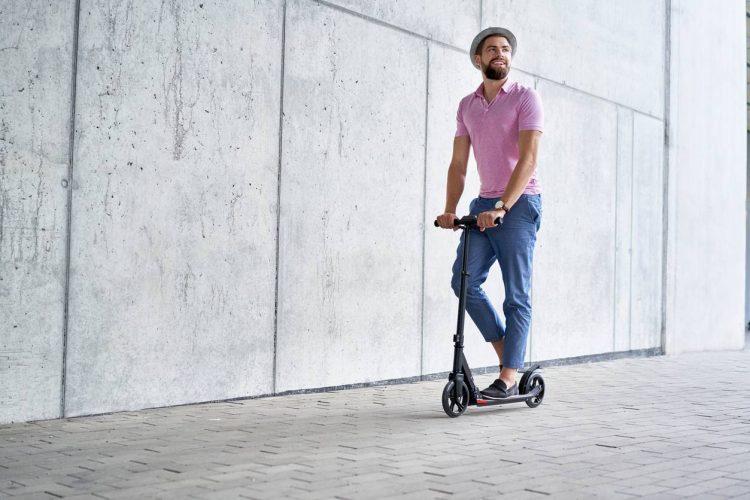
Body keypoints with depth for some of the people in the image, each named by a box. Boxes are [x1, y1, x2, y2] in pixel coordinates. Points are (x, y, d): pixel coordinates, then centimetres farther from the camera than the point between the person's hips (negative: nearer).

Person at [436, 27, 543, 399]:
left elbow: (527, 158, -15)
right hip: (483, 205, 6)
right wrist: (450, 209, -2)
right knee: (464, 280, -4)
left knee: (516, 294, -3)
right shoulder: (467, 106, 13)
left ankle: (508, 378, 1)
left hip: (519, 204, -5)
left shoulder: (525, 98, -5)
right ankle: (506, 350, 12)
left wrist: (501, 207, -25)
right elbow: (458, 163, 11)